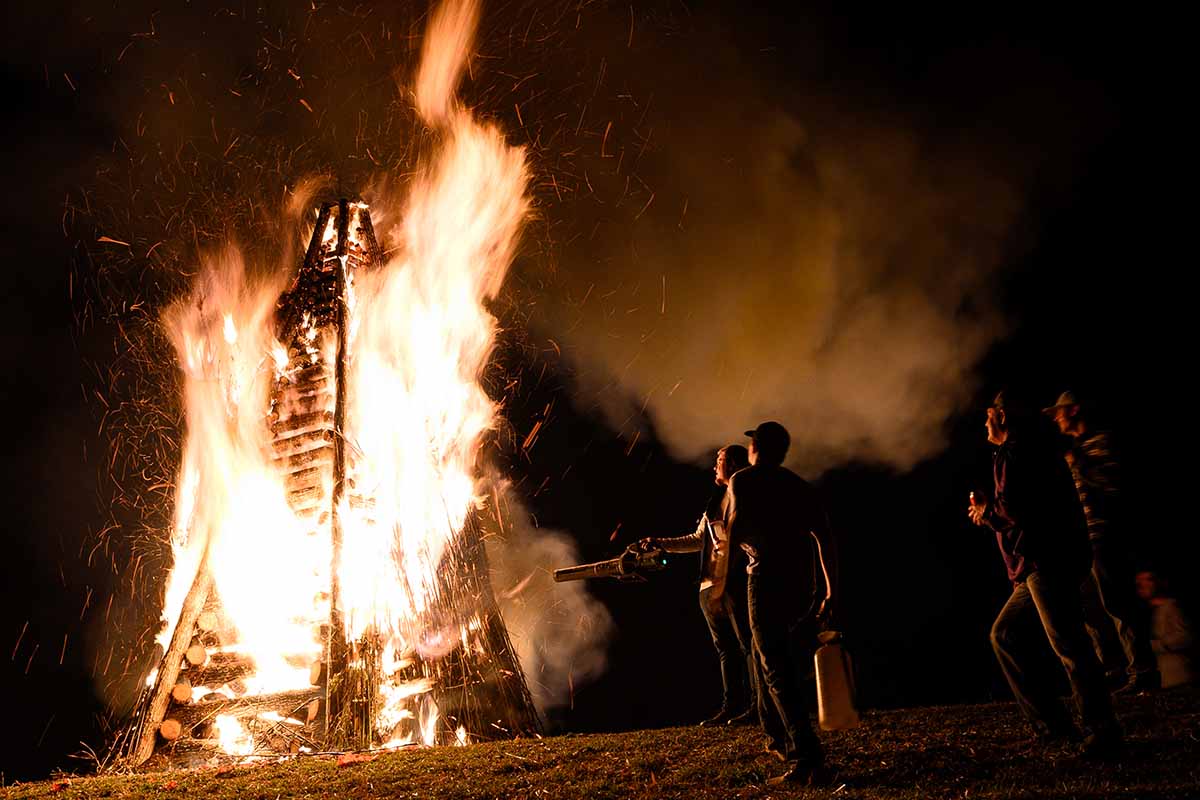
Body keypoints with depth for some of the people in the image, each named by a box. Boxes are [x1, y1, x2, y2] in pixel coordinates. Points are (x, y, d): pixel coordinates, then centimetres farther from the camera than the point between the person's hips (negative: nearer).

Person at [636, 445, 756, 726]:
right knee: (726, 649, 10)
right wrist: (659, 543, 20)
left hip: (737, 583, -8)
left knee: (748, 645, -4)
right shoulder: (716, 502, 21)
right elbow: (697, 540, 25)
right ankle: (731, 706, 14)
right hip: (711, 587, 8)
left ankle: (757, 704, 0)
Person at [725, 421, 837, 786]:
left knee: (776, 670, -6)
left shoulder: (743, 480, 2)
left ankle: (808, 759, -17)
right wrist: (828, 586, 13)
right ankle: (778, 737, 33)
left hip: (767, 577, -6)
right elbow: (823, 534, 10)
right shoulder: (799, 485, 18)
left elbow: (734, 533, -8)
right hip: (803, 581, 6)